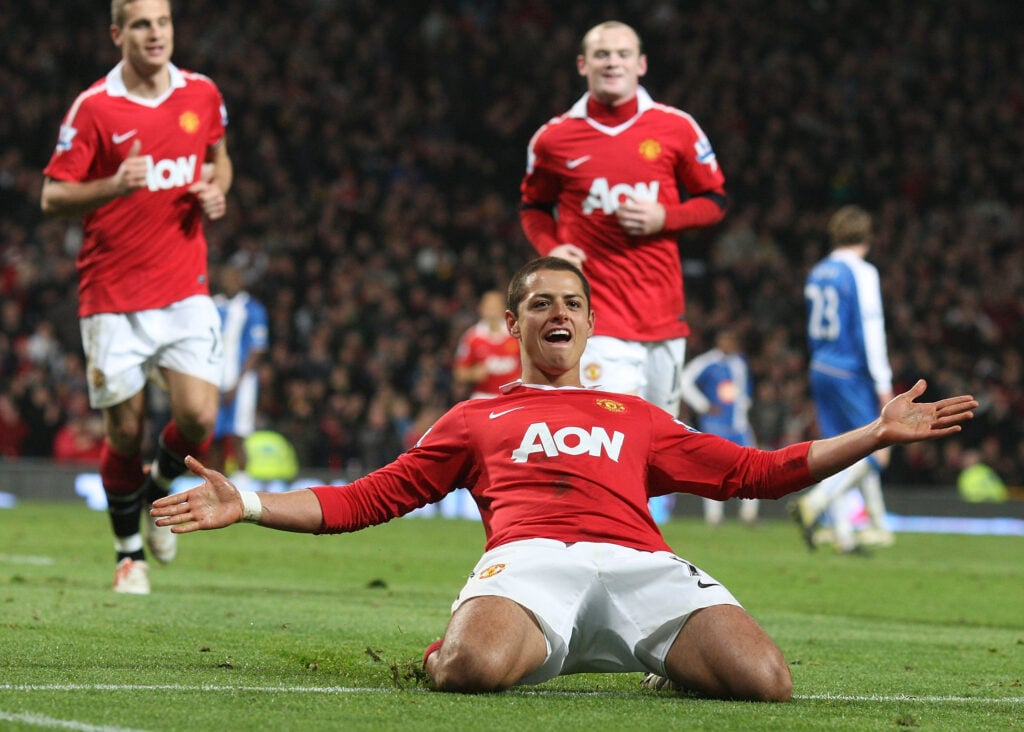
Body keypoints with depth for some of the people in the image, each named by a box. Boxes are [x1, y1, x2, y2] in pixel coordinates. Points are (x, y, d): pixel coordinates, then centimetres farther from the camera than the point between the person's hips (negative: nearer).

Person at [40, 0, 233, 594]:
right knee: (126, 433, 1)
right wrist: (114, 186, -24)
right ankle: (130, 551, 25)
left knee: (199, 418, -12)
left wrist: (216, 191, 1)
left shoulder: (202, 95, 4)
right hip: (113, 296, -2)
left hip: (185, 289, 3)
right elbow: (52, 197, -6)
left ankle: (160, 491, 22)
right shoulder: (93, 107, -8)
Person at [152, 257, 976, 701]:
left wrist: (878, 433, 25)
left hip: (638, 562, 2)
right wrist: (248, 504, 15)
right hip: (530, 556, -2)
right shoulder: (475, 419, 32)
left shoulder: (635, 416, 35)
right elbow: (367, 499, 27)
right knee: (473, 668, -41)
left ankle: (668, 661, 3)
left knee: (763, 680, -29)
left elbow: (757, 471, 32)